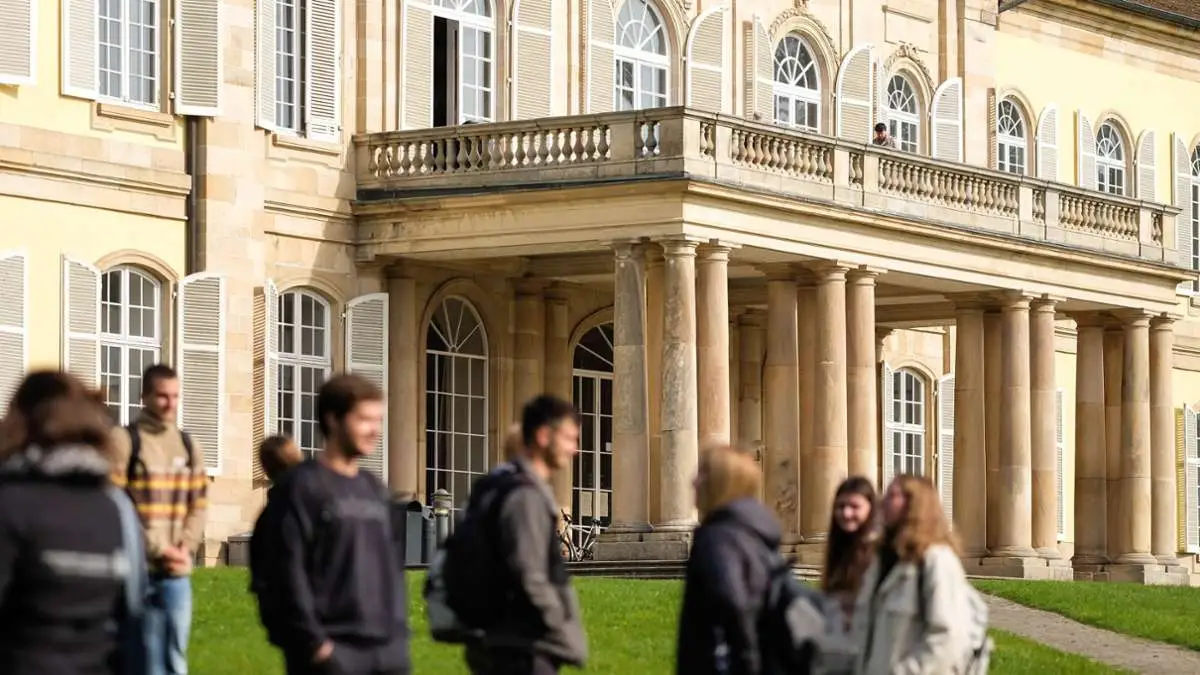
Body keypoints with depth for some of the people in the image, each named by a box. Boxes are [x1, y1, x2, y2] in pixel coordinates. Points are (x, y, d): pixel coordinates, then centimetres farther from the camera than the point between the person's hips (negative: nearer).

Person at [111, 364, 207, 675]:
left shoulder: (188, 446, 15)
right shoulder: (123, 440, -4)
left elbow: (199, 505, 14)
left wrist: (185, 548, -4)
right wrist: (157, 549, -13)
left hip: (177, 572, 5)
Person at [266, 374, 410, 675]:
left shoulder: (374, 489, 17)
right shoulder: (301, 486, -5)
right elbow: (289, 571, -12)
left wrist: (398, 633, 12)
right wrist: (313, 641, -17)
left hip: (386, 651, 7)